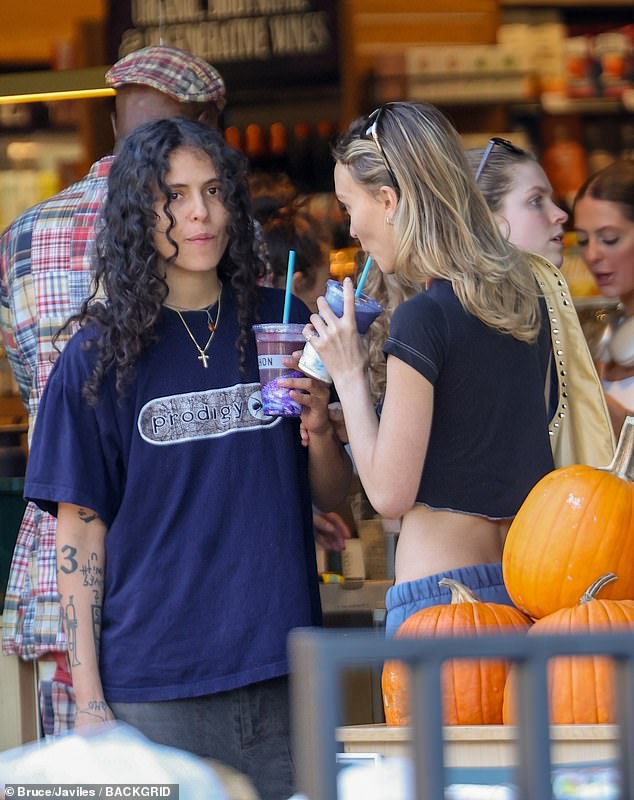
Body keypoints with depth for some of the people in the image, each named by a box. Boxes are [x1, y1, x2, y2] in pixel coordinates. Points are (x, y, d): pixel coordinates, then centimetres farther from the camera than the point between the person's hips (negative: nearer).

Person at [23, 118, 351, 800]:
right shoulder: (100, 356, 0)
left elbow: (331, 497, 15)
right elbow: (80, 531, 0)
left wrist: (319, 428, -8)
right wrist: (88, 698, -5)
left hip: (282, 676, 2)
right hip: (152, 689, -2)